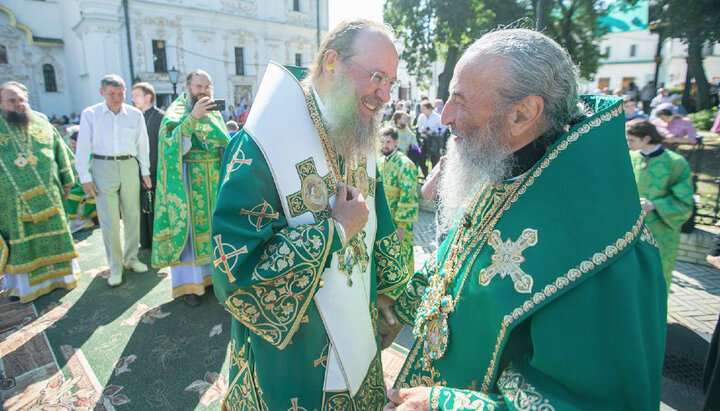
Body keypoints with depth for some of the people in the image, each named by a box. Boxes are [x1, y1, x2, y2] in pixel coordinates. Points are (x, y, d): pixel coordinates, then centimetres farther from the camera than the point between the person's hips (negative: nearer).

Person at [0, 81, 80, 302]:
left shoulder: (42, 125, 7)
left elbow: (61, 152, 12)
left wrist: (67, 181, 10)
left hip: (47, 196, 2)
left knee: (52, 234, 11)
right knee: (18, 241, 7)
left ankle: (57, 275, 26)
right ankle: (20, 283, 21)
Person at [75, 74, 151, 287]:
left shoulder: (135, 114, 5)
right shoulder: (90, 114, 0)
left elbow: (142, 144, 11)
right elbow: (82, 148, 1)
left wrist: (145, 171, 11)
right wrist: (85, 177, -3)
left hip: (129, 166, 2)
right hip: (103, 167, -2)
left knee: (132, 215, 8)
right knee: (109, 221, -2)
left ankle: (131, 258, 24)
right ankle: (115, 267, 9)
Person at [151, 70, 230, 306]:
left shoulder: (214, 112, 12)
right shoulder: (176, 112, -4)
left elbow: (225, 144, 17)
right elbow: (173, 143, -21)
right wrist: (193, 116, -29)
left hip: (214, 178, 5)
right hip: (188, 179, -5)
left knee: (212, 222, 9)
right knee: (189, 226, -2)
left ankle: (211, 271, 22)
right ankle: (188, 283, 6)